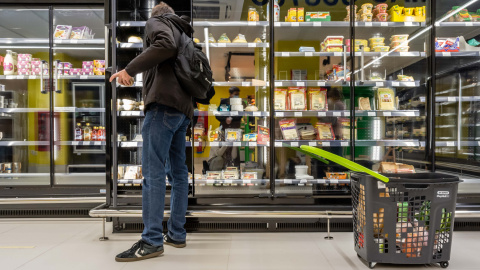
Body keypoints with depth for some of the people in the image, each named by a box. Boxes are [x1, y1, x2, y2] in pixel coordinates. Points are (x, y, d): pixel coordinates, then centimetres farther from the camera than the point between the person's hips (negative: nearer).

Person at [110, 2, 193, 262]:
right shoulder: (182, 33, 30)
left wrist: (129, 69, -14)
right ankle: (176, 234, 13)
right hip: (183, 108, 9)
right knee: (178, 172, 7)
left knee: (153, 174, -10)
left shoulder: (156, 21, 8)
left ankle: (152, 241, -8)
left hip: (163, 104, -8)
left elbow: (165, 44, -16)